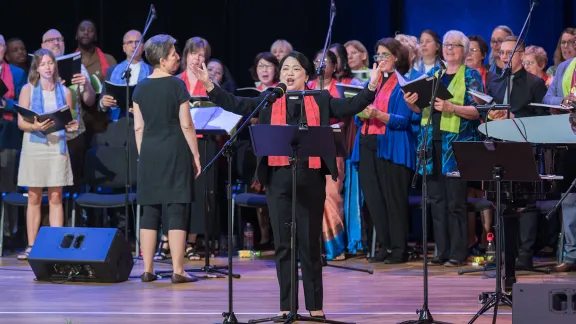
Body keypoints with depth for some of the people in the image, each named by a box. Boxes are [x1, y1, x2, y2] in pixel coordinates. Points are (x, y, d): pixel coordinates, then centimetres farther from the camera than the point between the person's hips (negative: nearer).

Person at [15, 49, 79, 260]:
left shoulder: (64, 92, 9)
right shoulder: (28, 90, 4)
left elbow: (69, 122, 13)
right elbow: (21, 122, -1)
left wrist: (72, 126, -9)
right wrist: (36, 126, -20)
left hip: (57, 146, 1)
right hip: (34, 146, -1)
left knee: (56, 197, -2)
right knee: (34, 197, 1)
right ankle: (31, 246, 4)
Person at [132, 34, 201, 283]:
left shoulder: (141, 88, 6)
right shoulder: (176, 85, -9)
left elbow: (138, 127, 8)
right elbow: (186, 124, -9)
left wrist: (142, 155, 16)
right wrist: (195, 154, -2)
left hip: (149, 151, 5)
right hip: (175, 151, -5)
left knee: (150, 210, 8)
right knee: (176, 210, -3)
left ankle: (147, 270, 8)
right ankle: (178, 270, -3)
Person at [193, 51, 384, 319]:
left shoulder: (321, 100, 8)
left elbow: (350, 107, -1)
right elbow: (236, 105, 4)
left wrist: (371, 86, -15)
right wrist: (209, 85, -6)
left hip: (311, 178, -1)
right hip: (278, 178, 1)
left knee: (310, 244, 3)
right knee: (283, 244, 5)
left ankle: (315, 307, 10)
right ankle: (286, 307, 11)